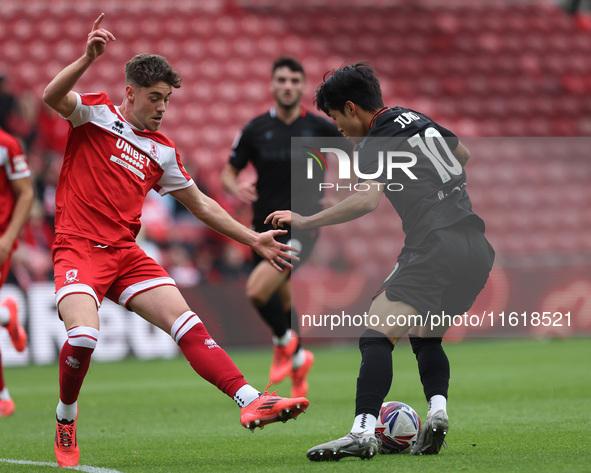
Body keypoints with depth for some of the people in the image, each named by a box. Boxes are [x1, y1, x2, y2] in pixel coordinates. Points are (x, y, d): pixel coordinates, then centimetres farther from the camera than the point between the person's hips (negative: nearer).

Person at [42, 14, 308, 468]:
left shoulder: (162, 150, 17)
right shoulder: (96, 114, 3)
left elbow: (201, 203, 26)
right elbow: (52, 97, -18)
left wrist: (254, 239, 21)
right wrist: (88, 58, -34)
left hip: (126, 253, 5)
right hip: (79, 248, -5)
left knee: (186, 322, -12)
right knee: (84, 335, -27)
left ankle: (250, 401, -21)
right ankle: (65, 422, -1)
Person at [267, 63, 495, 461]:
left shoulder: (376, 143, -5)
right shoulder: (416, 119, 19)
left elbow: (369, 199, -22)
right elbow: (463, 154, 34)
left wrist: (306, 221, -18)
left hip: (435, 248, -9)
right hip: (477, 248, 9)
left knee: (377, 337, -13)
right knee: (425, 336, 22)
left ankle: (363, 432, -27)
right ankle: (437, 413, 1)